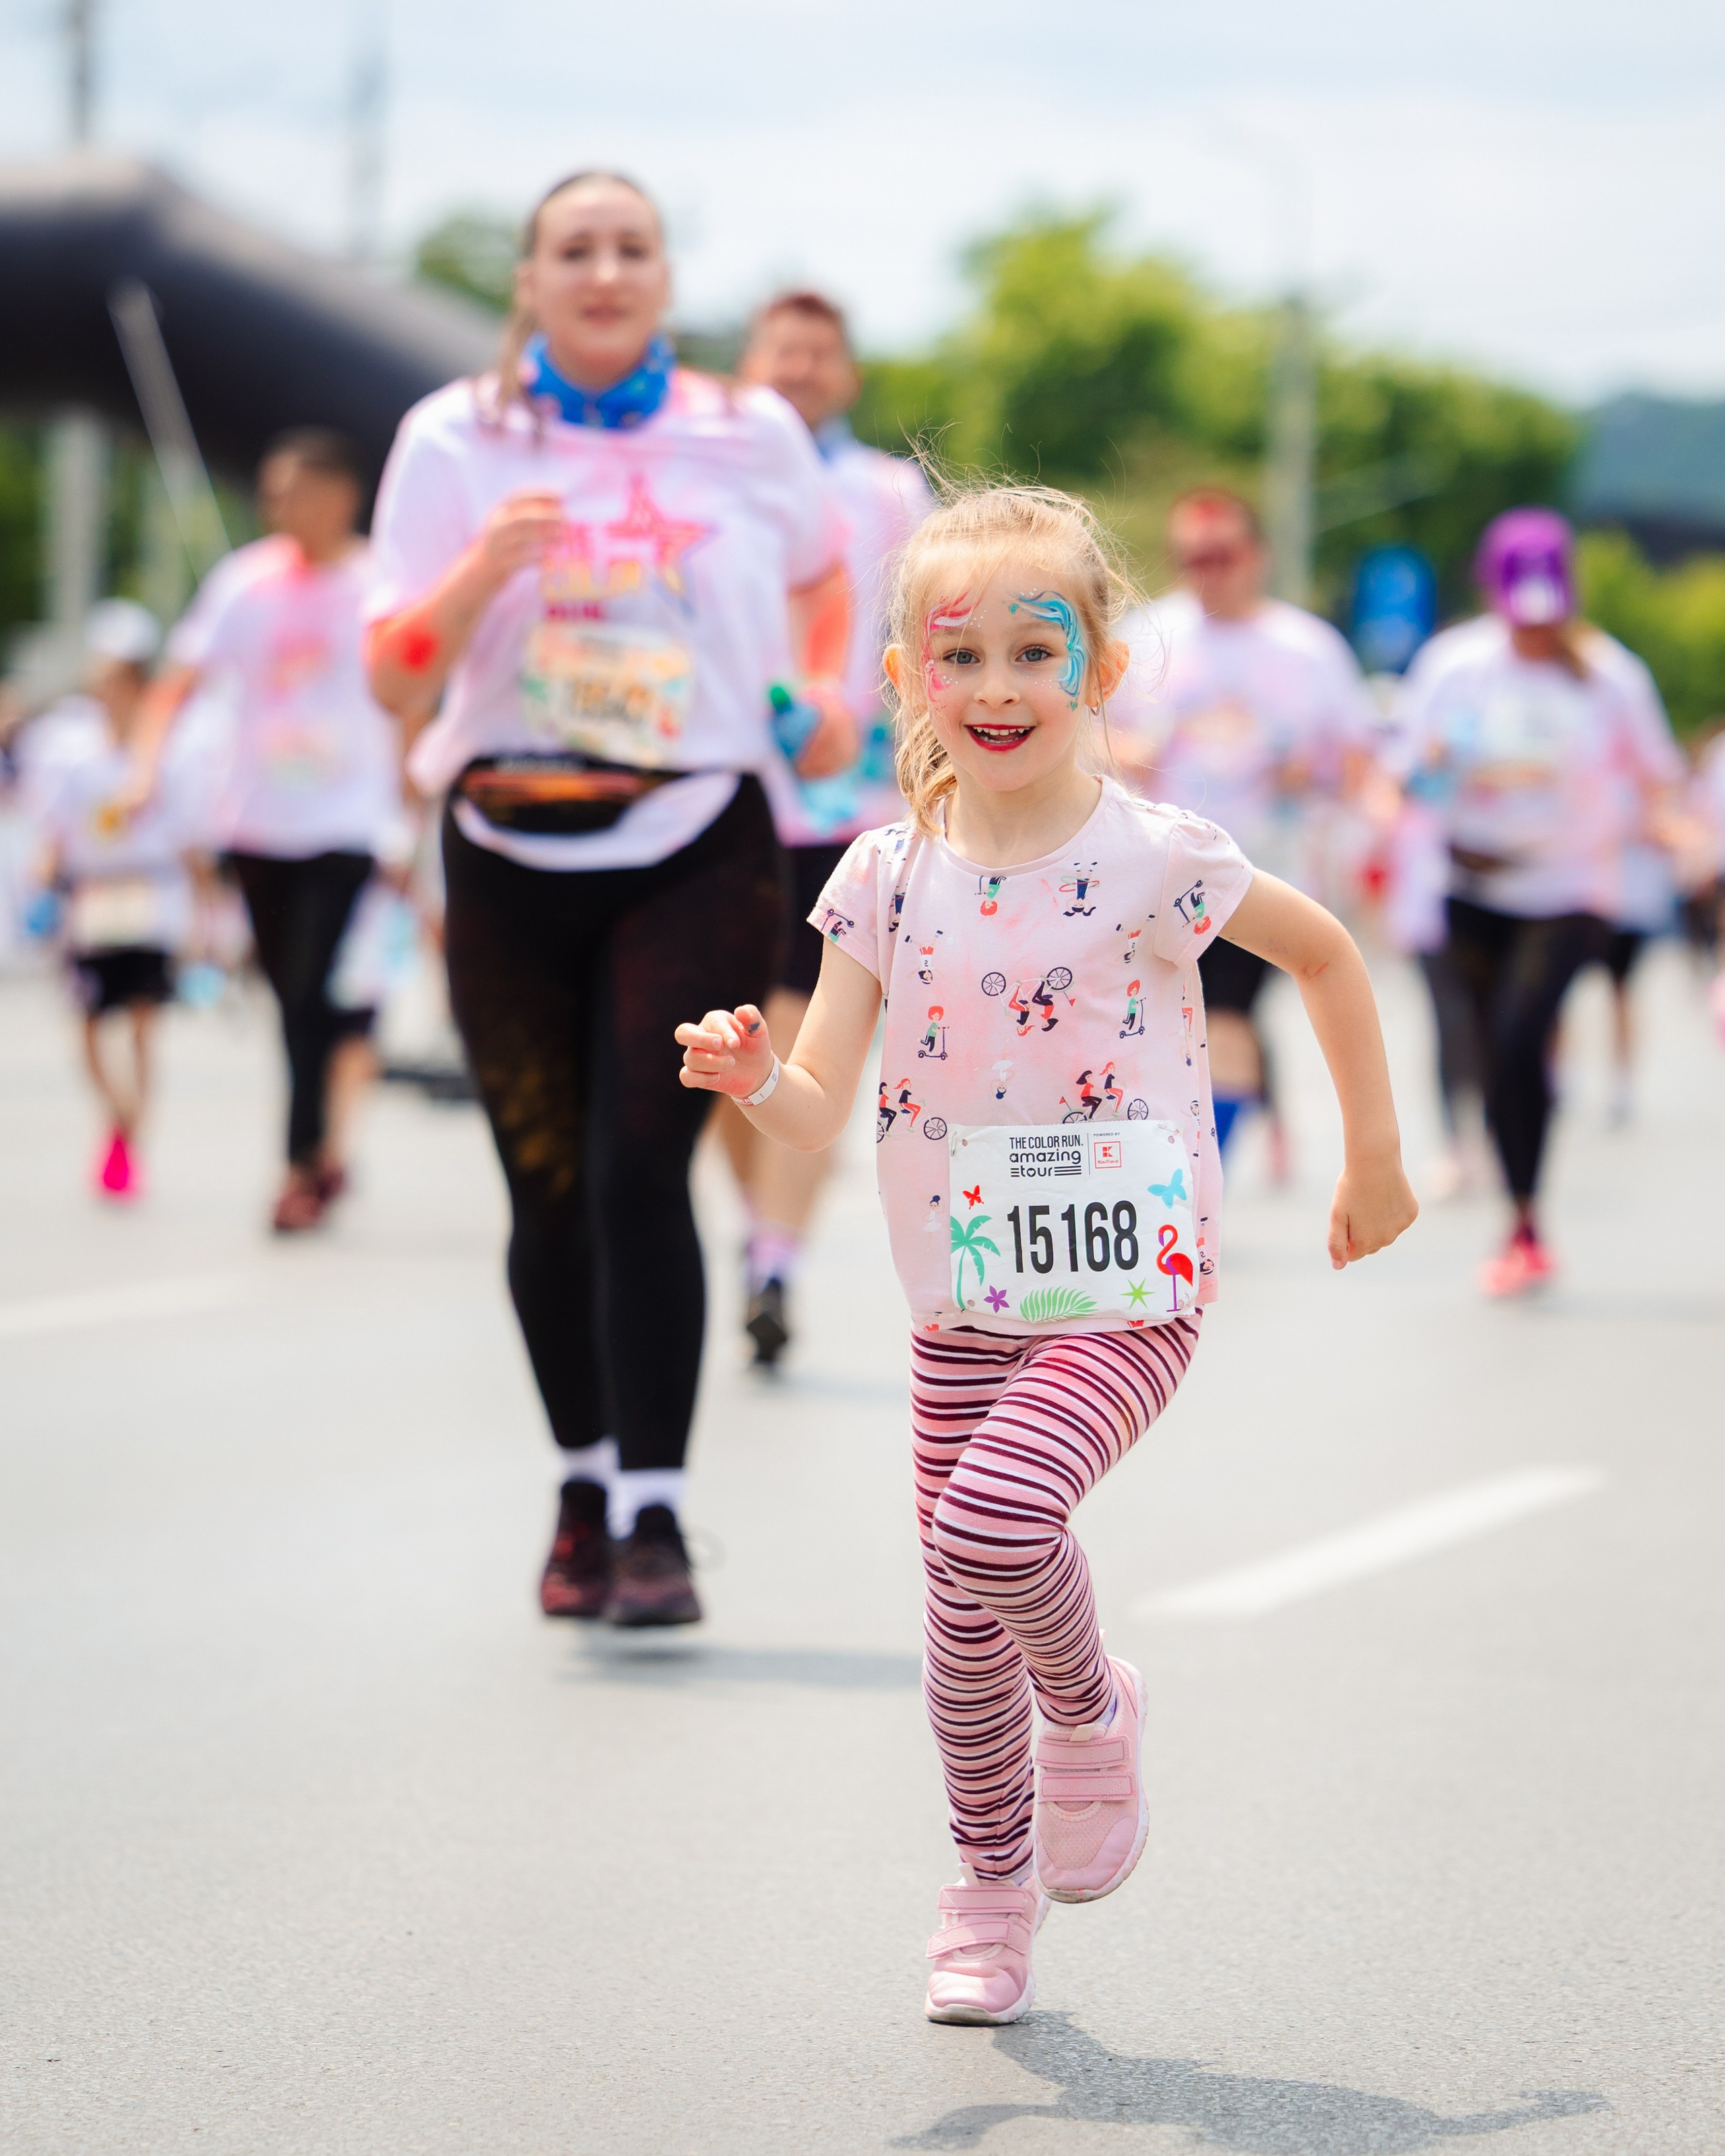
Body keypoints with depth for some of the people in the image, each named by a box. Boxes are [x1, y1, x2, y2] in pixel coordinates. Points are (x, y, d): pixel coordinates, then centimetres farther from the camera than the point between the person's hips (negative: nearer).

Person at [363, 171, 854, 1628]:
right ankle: (587, 1489, 25)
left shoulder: (751, 436, 4)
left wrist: (829, 693, 9)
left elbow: (822, 572, 25)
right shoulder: (455, 442, 2)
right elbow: (396, 685, -4)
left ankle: (655, 1512, -13)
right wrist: (482, 570, -20)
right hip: (514, 855, 1)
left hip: (698, 849, -1)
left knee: (639, 1166, -15)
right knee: (549, 1188, 6)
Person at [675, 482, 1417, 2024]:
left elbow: (1327, 954, 6)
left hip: (1129, 1296, -4)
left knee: (996, 1519, -27)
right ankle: (991, 1894, 30)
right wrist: (756, 1079, -26)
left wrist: (1376, 1157, 11)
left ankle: (1091, 1715, 4)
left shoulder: (1156, 860, -11)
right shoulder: (886, 880, -3)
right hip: (964, 1304, 4)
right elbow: (820, 1115, -3)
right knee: (964, 1631, 8)